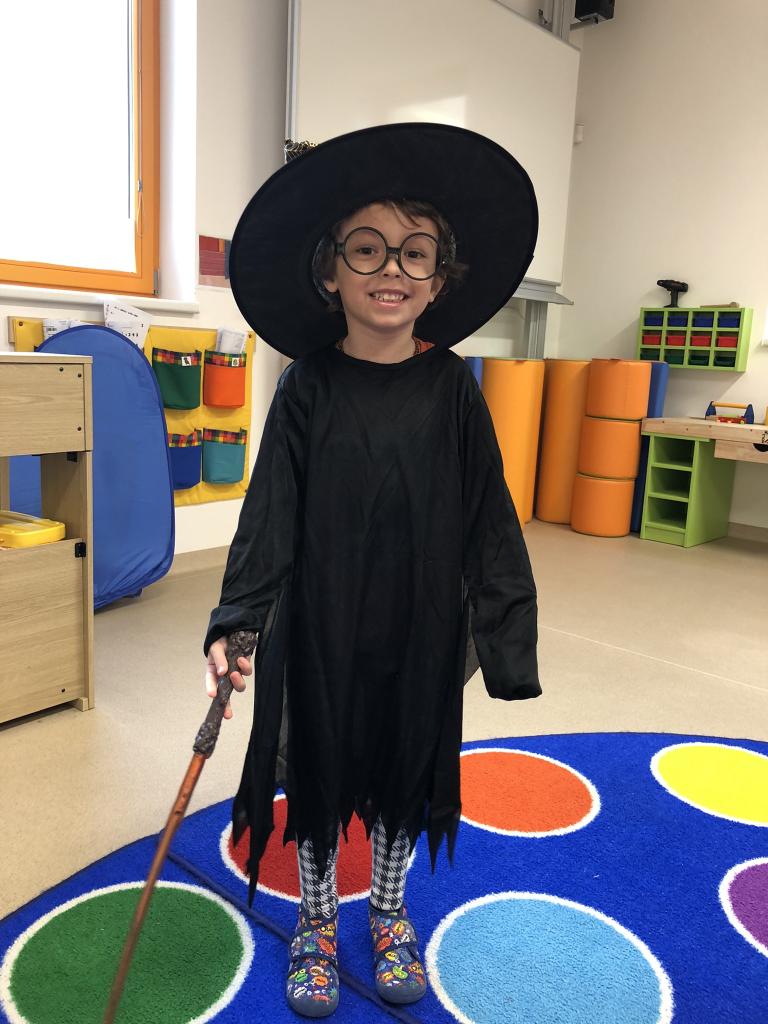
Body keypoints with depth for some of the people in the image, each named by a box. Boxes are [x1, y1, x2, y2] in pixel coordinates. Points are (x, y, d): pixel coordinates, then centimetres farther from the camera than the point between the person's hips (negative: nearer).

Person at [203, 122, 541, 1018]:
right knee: (318, 768, 16)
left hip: (421, 627, 1)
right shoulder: (308, 385, -9)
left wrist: (503, 626, -5)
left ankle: (389, 912, 45)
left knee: (406, 768, 18)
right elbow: (269, 511, -11)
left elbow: (487, 518, -4)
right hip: (320, 624, -1)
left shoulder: (449, 386, -6)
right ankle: (317, 919, 42)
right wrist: (235, 623, -20)